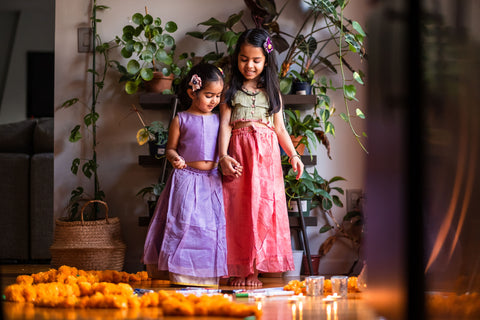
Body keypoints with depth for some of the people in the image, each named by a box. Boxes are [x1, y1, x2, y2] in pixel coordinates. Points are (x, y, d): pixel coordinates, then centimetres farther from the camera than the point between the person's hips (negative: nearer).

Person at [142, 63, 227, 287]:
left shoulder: (218, 121, 11)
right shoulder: (181, 120, 0)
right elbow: (170, 148, 3)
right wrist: (175, 158, -17)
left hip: (213, 180, 4)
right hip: (186, 179, -4)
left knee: (213, 224, 1)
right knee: (184, 222, -7)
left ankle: (208, 274, 7)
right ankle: (180, 274, -1)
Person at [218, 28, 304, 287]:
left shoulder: (272, 92, 12)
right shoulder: (231, 90, 6)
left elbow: (279, 127, 13)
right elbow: (225, 125, -1)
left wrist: (293, 154, 0)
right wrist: (223, 156, -15)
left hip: (266, 155, 1)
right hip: (238, 153, -1)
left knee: (262, 207, -2)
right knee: (237, 210, -2)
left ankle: (255, 269, 4)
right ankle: (238, 269, 4)